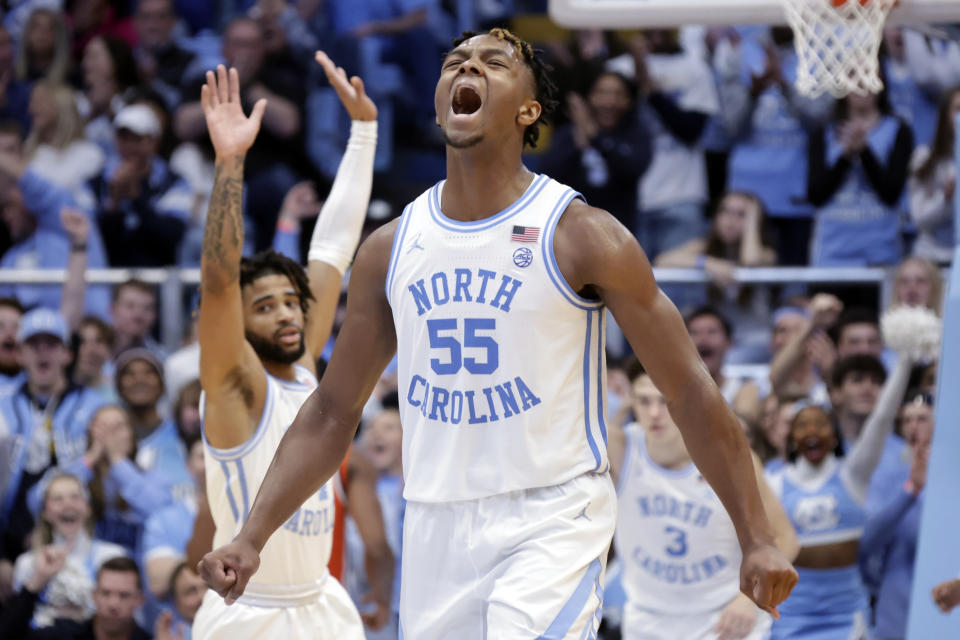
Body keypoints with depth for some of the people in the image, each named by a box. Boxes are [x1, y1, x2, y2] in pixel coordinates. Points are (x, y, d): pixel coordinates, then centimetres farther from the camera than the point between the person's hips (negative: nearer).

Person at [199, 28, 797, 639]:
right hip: (435, 526, 5)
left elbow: (690, 389, -4)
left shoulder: (581, 235, -5)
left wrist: (758, 538, -7)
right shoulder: (389, 249, 8)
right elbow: (332, 412, 15)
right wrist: (251, 538, 6)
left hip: (554, 520, -5)